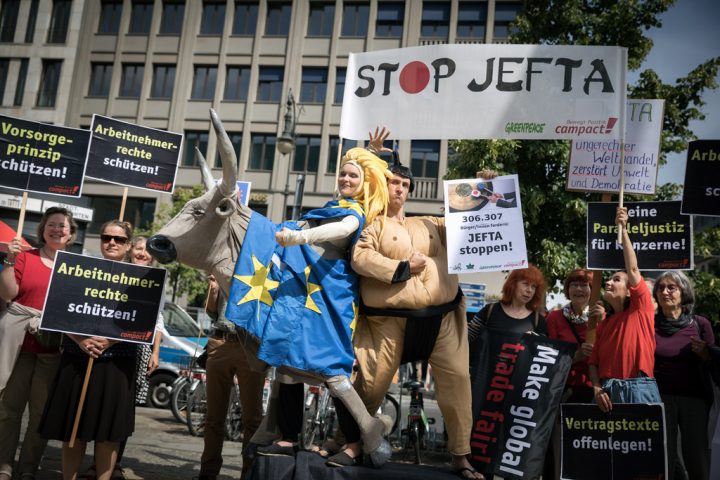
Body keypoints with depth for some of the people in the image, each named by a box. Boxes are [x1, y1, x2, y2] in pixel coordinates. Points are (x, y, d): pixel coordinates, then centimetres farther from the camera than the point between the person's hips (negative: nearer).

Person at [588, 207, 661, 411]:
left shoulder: (641, 308, 6)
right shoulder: (604, 323, 17)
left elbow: (633, 269, -5)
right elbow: (593, 361, 11)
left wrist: (623, 230, -6)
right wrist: (597, 388, -7)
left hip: (639, 389, -4)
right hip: (608, 390, 4)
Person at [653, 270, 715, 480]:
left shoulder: (700, 324, 0)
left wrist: (705, 354, -14)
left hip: (695, 399, 0)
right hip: (661, 397, 0)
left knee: (698, 462, -1)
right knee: (664, 461, 2)